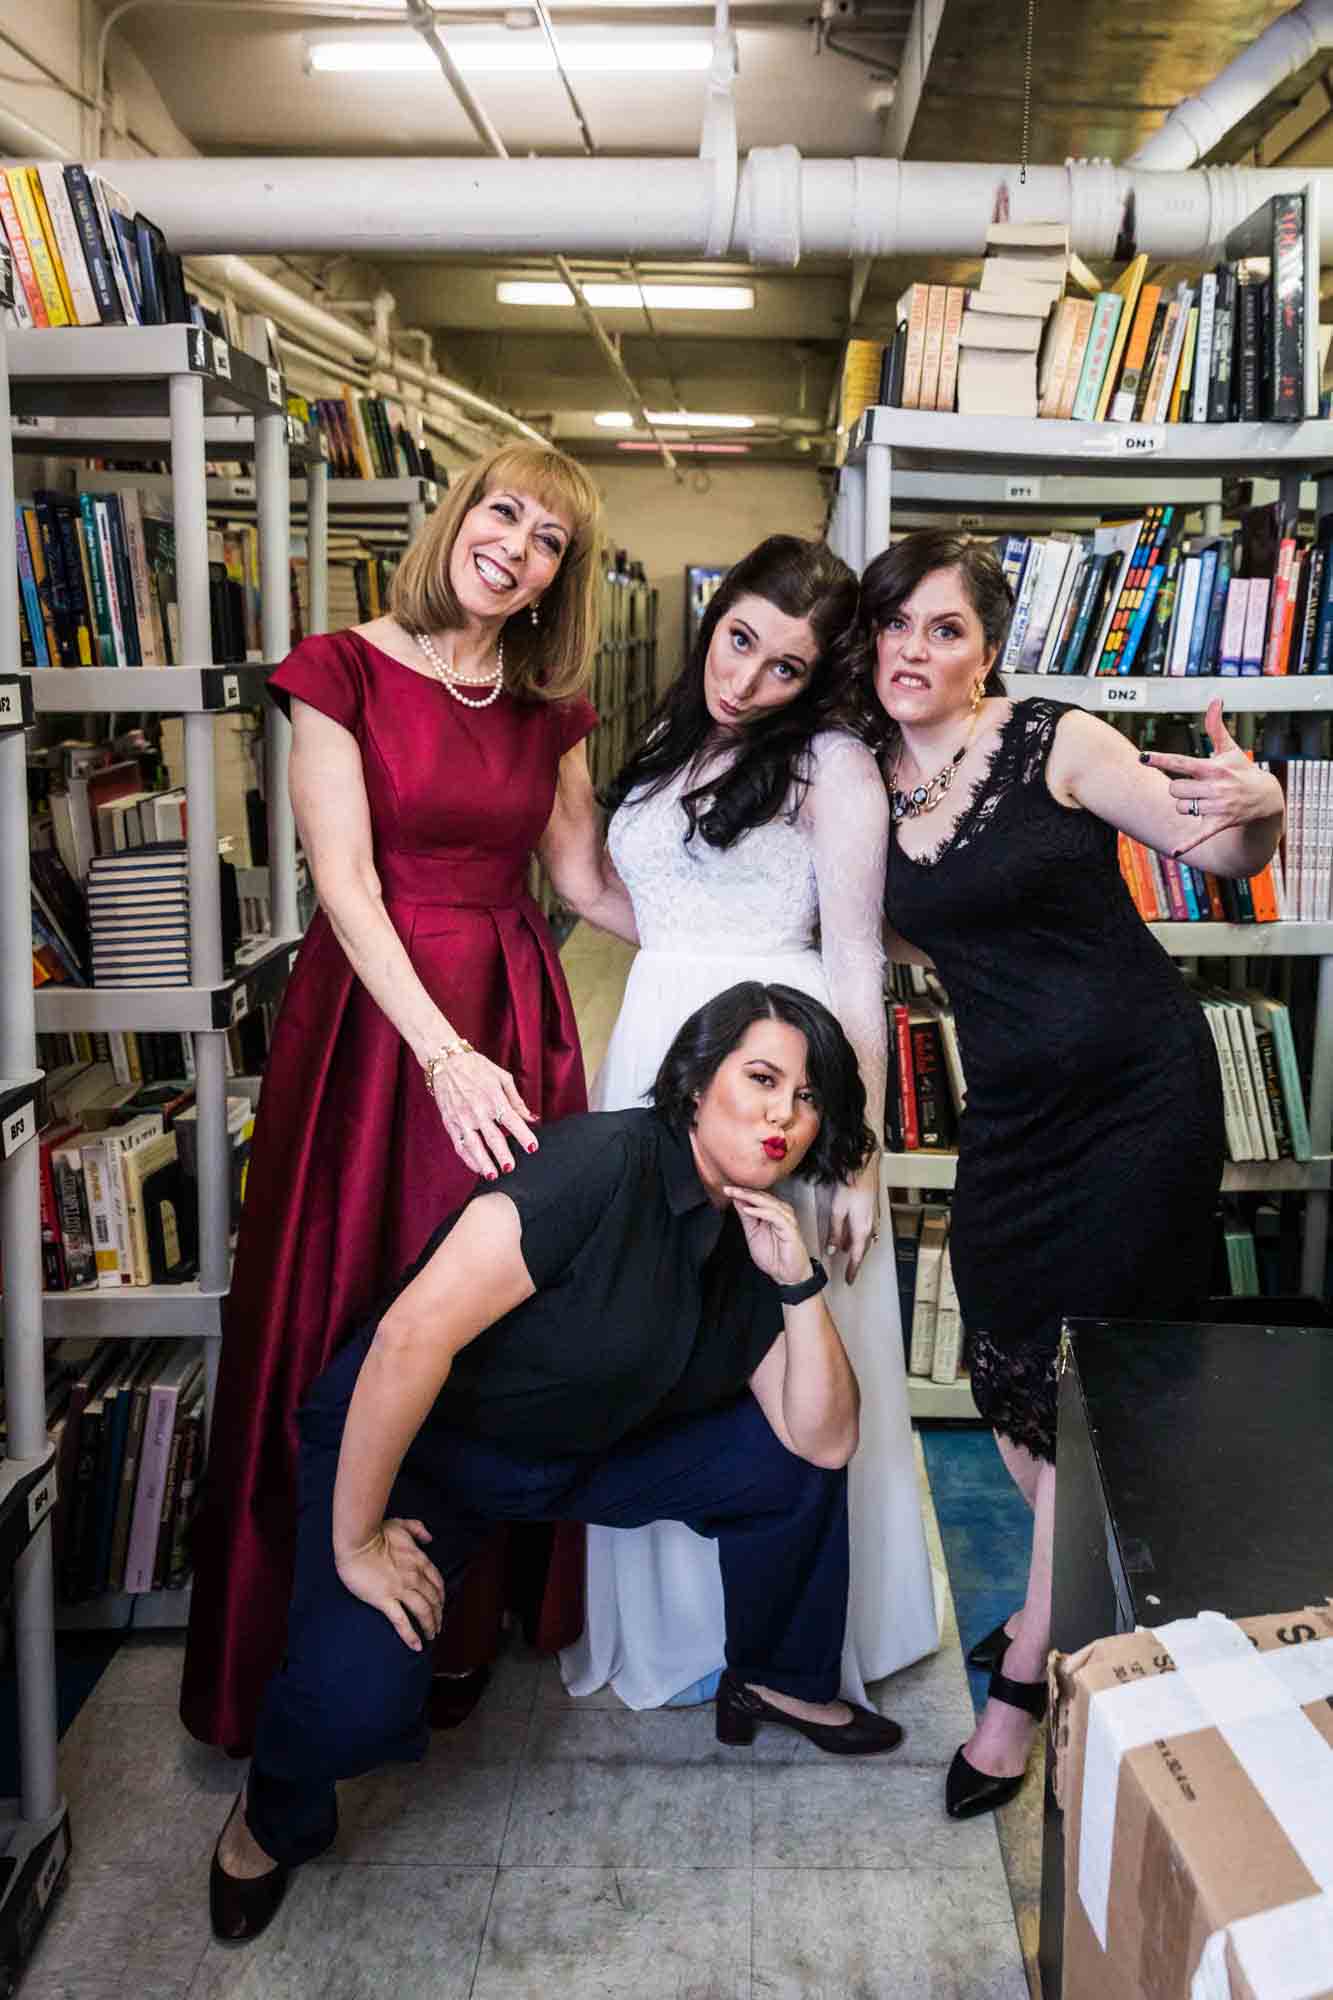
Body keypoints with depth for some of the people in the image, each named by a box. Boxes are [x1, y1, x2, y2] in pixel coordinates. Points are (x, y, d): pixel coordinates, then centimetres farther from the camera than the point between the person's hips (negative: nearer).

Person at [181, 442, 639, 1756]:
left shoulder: (548, 709, 11)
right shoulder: (343, 674, -5)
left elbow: (585, 879, 15)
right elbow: (346, 882, -12)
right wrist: (444, 1055, -21)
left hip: (514, 1015, 5)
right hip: (376, 1014, -4)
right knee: (354, 1317, 1)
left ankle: (466, 1620, 27)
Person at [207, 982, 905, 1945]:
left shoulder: (757, 1238, -3)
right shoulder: (606, 1163, -29)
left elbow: (824, 1442, -4)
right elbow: (413, 1334, -35)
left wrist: (800, 1286, -17)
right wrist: (356, 1542, -28)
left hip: (580, 1456, 7)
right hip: (402, 1444, -7)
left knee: (792, 1459, -4)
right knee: (359, 1699, -27)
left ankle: (777, 1681, 23)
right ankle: (275, 1813, 10)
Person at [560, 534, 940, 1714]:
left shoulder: (833, 768, -6)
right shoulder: (669, 745, 15)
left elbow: (856, 965, -9)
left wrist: (860, 1155, -12)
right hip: (652, 1054, 6)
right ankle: (674, 1610, 31)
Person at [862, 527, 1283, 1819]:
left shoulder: (1056, 745, -11)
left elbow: (1221, 858, -11)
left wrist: (1258, 808, -32)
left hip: (1139, 1093, -5)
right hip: (1010, 1112, 5)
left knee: (1086, 1387, 1)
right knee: (1008, 1378, 10)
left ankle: (1025, 1681, 15)